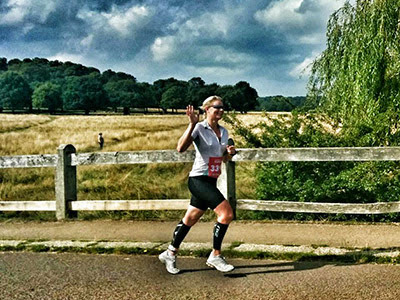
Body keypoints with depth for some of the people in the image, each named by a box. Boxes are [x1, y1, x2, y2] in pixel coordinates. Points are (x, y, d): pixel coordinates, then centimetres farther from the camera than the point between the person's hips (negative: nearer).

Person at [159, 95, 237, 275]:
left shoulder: (224, 132, 13)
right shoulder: (199, 128, -10)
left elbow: (224, 159, 24)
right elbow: (181, 148, -25)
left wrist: (230, 153, 2)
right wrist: (192, 125, -30)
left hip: (210, 182, 8)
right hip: (198, 180, -8)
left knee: (190, 219, 13)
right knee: (227, 213, -16)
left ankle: (170, 254, 27)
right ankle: (215, 256, -4)